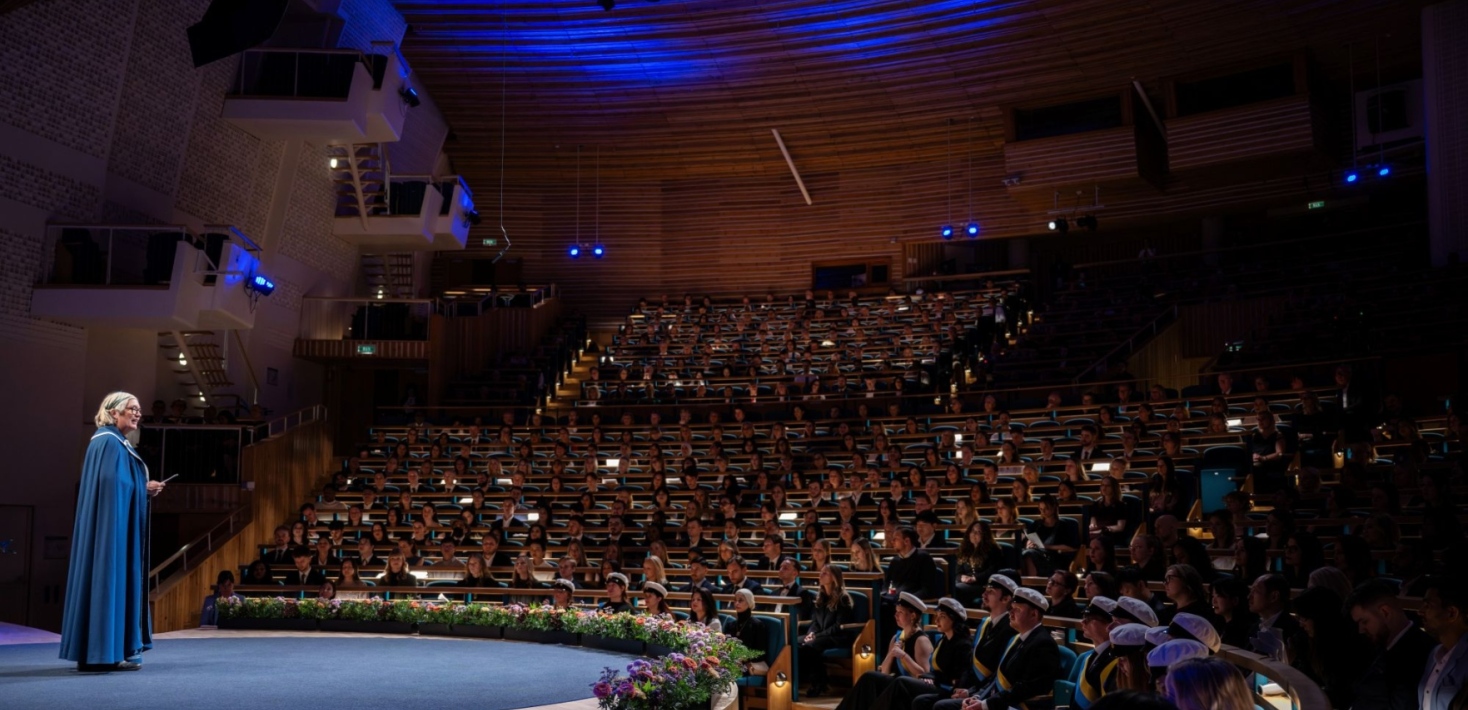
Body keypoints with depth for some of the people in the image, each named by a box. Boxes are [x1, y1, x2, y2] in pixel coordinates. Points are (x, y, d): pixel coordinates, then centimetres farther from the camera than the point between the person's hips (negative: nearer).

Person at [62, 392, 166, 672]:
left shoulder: (119, 444, 19)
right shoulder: (108, 442, -11)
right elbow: (111, 484, -20)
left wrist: (145, 489, 9)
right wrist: (144, 489, -10)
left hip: (119, 523, 11)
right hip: (113, 522, -11)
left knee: (116, 580, 10)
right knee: (110, 579, -10)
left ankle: (98, 650, 13)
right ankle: (101, 652, -10)